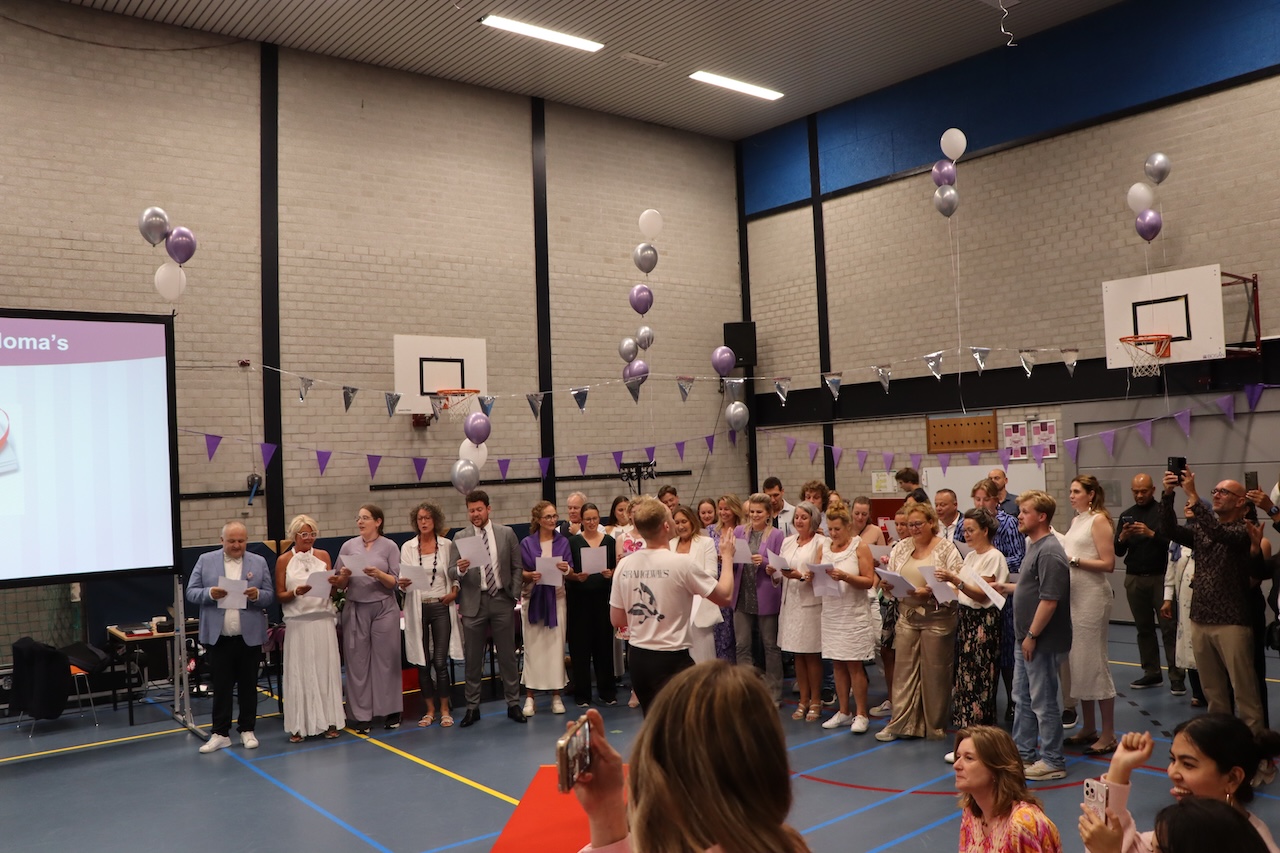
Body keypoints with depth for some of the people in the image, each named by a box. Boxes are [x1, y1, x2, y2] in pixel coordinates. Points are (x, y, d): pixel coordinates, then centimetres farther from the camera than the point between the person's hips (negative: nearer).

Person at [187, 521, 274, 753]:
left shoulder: (259, 562, 5)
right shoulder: (205, 560, 4)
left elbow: (270, 597, 4)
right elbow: (191, 592, 2)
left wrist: (257, 595, -18)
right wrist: (210, 593, -18)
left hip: (249, 637, 1)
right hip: (218, 637, 0)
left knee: (248, 686, 9)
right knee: (221, 687, 5)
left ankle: (247, 730, 20)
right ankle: (220, 733, 14)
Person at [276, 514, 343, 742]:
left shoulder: (323, 556, 7)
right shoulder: (284, 560, 1)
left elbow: (331, 593, 11)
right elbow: (279, 596, 0)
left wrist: (333, 584, -10)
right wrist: (296, 592, -18)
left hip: (323, 620, 2)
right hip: (298, 623, -2)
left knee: (325, 669, 5)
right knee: (299, 672, 1)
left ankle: (328, 721, 13)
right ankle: (299, 726, 8)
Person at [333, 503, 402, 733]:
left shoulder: (389, 546, 0)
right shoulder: (349, 546, 5)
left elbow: (395, 582, -3)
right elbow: (339, 585, 9)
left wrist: (379, 574, -20)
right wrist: (344, 576, -12)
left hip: (384, 608, -2)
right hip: (355, 609, 2)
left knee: (386, 659, 4)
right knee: (357, 662, 3)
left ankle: (390, 710, 16)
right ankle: (361, 716, 10)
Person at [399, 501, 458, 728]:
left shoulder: (447, 545, 3)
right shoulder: (408, 547, 3)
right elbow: (403, 576, 0)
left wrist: (454, 591, -7)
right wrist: (403, 584, -22)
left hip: (441, 607, -1)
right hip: (418, 609, 1)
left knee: (440, 661, -5)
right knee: (422, 662, 6)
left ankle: (445, 710, 8)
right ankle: (430, 710, 19)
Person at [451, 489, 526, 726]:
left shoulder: (506, 533, 2)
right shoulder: (460, 537, 0)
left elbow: (516, 567, 7)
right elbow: (452, 573, -1)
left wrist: (515, 595, 1)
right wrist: (460, 569, -23)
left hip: (502, 600, 1)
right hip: (474, 602, 0)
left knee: (507, 655, 7)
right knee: (473, 658, 6)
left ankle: (513, 704, 18)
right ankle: (472, 707, 16)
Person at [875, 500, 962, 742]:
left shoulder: (946, 548, -6)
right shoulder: (901, 548, 10)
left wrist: (930, 592, -23)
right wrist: (888, 585, -10)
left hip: (937, 618, -5)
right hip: (907, 616, 5)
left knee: (935, 672, 4)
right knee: (904, 669, 6)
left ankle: (935, 726, 18)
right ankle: (900, 723, 12)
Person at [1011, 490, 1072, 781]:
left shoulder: (1049, 552, -21)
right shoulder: (1035, 547, 11)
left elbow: (1049, 600, -25)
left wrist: (1032, 636, -21)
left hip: (1041, 642, -10)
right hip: (1028, 639, 10)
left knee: (1043, 702, 1)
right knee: (1022, 699, 18)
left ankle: (1052, 762, 13)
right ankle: (1023, 752, 29)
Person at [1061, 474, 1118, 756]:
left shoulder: (1099, 520, -9)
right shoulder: (1077, 520, 14)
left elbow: (1108, 564, -15)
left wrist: (1074, 560, -18)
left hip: (1092, 596, -8)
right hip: (1073, 594, 8)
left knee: (1093, 661, -4)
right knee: (1077, 661, 11)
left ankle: (1108, 734, 5)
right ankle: (1088, 728, 22)